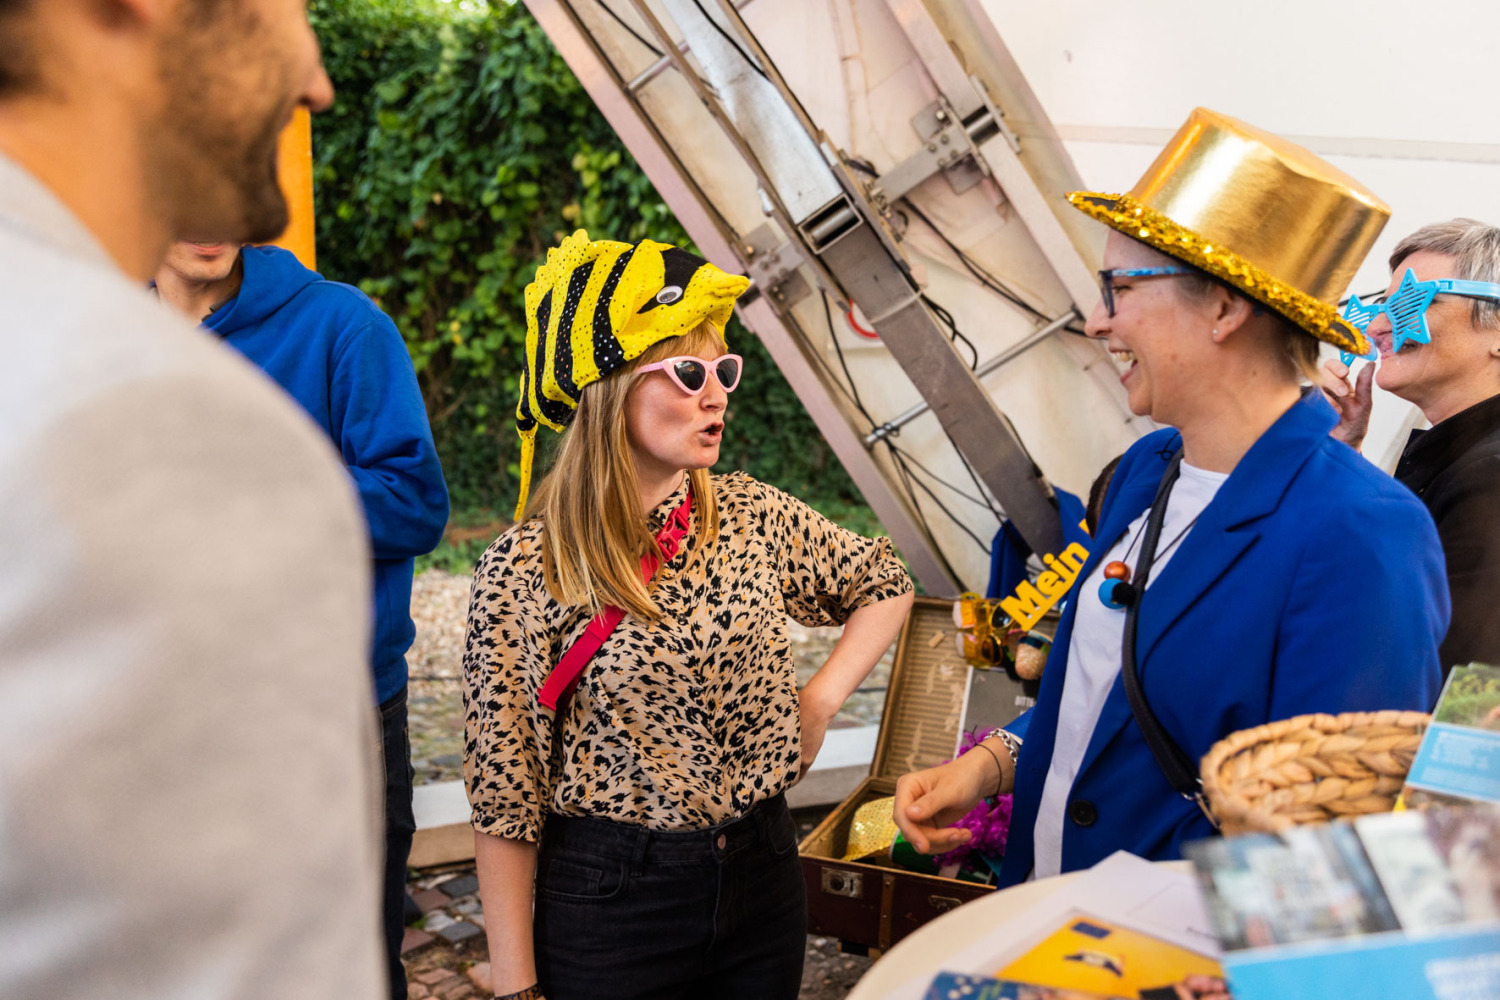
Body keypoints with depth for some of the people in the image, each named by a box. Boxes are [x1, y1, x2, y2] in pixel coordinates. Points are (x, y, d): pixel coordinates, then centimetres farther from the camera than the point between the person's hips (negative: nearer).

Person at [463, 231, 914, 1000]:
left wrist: (819, 705, 2)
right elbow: (503, 799, -11)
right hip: (608, 899, -4)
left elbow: (883, 584, 15)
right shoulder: (524, 569, -14)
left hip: (763, 874, 4)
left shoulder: (752, 516, -3)